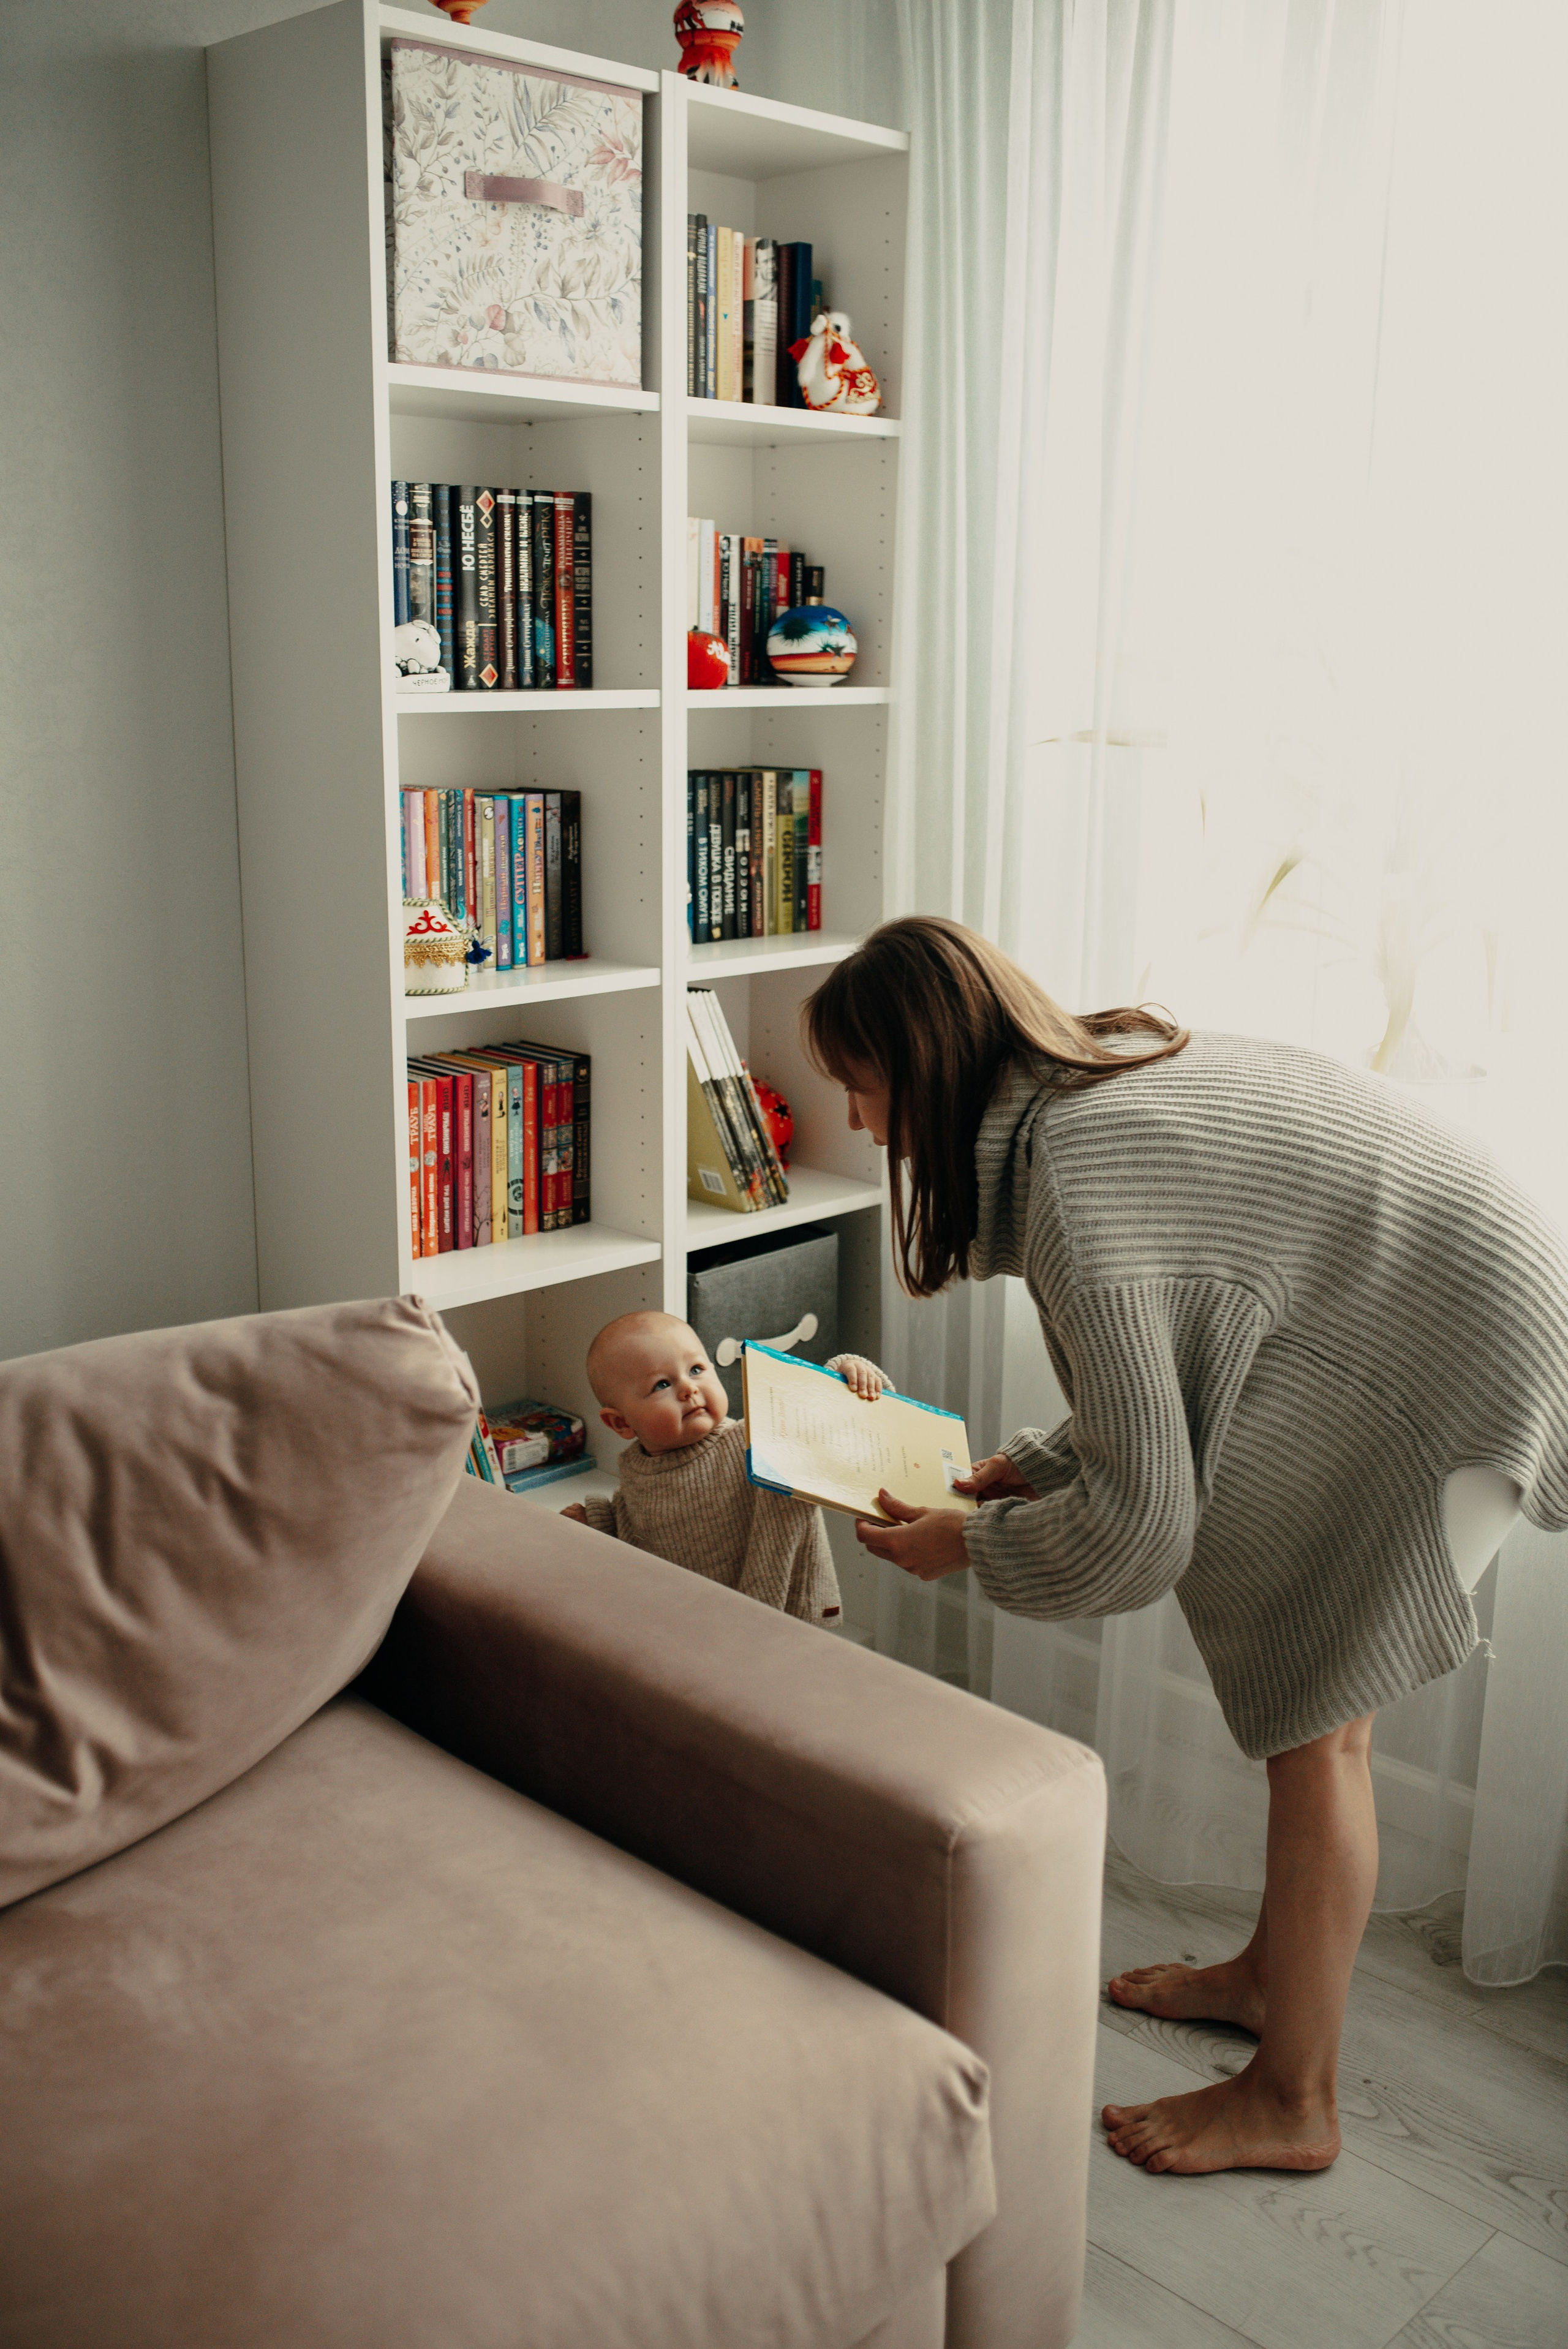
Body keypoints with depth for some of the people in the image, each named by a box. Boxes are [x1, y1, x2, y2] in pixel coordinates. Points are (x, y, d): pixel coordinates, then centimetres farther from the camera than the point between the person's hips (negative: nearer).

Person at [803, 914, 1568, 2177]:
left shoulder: (1070, 1184, -26)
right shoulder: (1101, 1074, 4)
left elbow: (1141, 1515, -22)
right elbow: (1165, 1383, 15)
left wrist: (966, 1543, -7)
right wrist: (1039, 1460, 9)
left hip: (1466, 1349, -10)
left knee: (1316, 1717, 0)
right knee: (1309, 1679, 19)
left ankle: (1293, 2103, 16)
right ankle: (1274, 1971, 38)